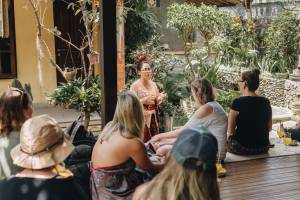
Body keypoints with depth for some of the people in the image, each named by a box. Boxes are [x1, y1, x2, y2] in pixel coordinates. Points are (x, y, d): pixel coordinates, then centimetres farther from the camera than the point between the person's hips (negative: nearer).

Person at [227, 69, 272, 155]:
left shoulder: (238, 102, -15)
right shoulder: (266, 102, 1)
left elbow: (230, 130, -10)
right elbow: (269, 128, 10)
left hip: (242, 148, -5)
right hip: (263, 148, 5)